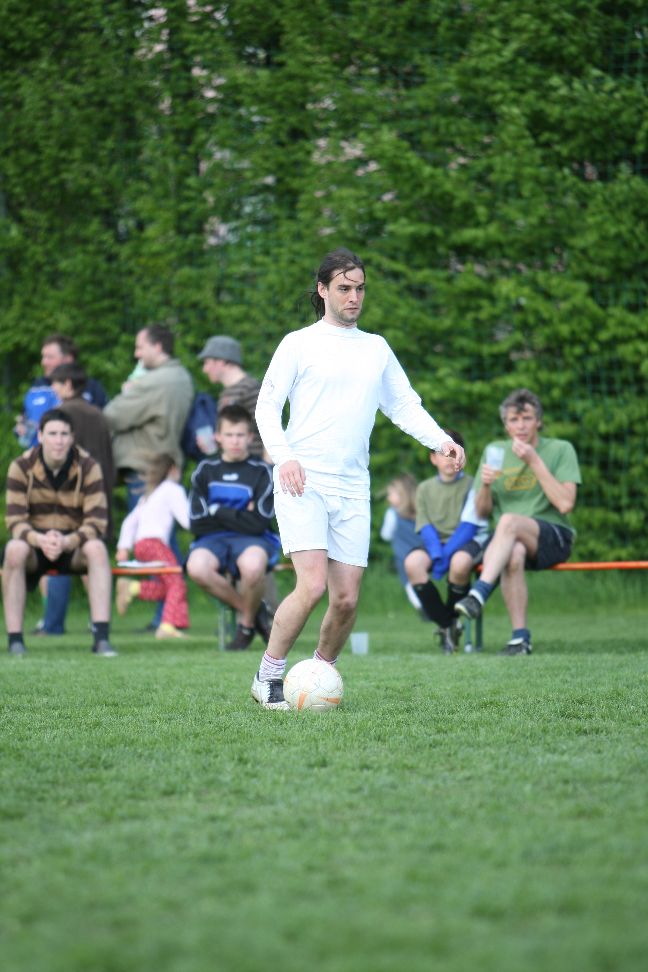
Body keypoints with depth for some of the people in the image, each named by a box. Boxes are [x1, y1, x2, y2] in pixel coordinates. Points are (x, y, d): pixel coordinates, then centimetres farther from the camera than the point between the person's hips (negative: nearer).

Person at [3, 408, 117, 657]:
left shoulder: (88, 468, -10)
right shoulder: (21, 467, -9)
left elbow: (97, 522, -16)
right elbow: (15, 521, -14)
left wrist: (66, 542, -36)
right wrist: (40, 540, -36)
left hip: (74, 544, 0)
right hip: (34, 542, 0)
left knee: (97, 548, -33)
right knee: (14, 550, -34)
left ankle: (101, 637, -37)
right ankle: (15, 639, -30)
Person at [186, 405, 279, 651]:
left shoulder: (260, 472, 1)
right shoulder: (205, 471, 9)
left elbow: (258, 523, -10)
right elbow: (197, 522, 2)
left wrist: (219, 511, -6)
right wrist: (238, 517, -3)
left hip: (251, 539, -2)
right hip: (213, 539, 3)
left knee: (252, 565, -40)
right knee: (196, 566, -35)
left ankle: (247, 623, -7)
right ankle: (254, 611, -10)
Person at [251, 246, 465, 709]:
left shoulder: (377, 348, 17)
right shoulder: (299, 344, 5)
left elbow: (405, 405, 19)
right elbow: (267, 405, 2)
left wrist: (441, 440, 1)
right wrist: (283, 455, -15)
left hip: (352, 489, 4)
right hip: (303, 481, -4)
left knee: (347, 600, -2)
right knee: (313, 585, -19)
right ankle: (269, 677, -4)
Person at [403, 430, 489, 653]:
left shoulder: (471, 485, 2)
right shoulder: (425, 488, 13)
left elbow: (469, 526, -7)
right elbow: (425, 528, 4)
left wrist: (446, 553, -19)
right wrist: (436, 554, -16)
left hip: (467, 541, -3)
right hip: (436, 542, 3)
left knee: (460, 562, -39)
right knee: (412, 562, -30)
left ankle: (452, 618, -9)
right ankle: (446, 625, -16)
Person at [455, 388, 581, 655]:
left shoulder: (560, 450, 3)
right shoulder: (494, 451, 14)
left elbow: (565, 504, -10)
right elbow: (482, 512, 14)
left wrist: (535, 461, -13)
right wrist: (485, 485, -8)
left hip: (554, 537, -3)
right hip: (510, 540, 3)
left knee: (509, 521, -36)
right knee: (514, 554, -36)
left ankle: (479, 594, -48)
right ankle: (520, 638, -35)